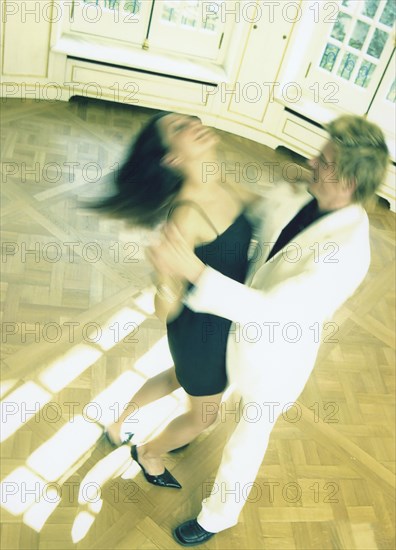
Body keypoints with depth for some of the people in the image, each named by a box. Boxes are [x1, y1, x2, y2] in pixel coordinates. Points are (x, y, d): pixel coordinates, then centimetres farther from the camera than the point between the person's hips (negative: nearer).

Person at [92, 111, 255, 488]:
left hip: (221, 318, 8)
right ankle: (148, 453, 50)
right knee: (203, 415, 20)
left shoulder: (220, 189, -10)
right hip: (203, 329, -7)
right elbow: (165, 311, -29)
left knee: (178, 378, 34)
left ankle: (119, 425, 57)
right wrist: (168, 282, -50)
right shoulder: (186, 214, -33)